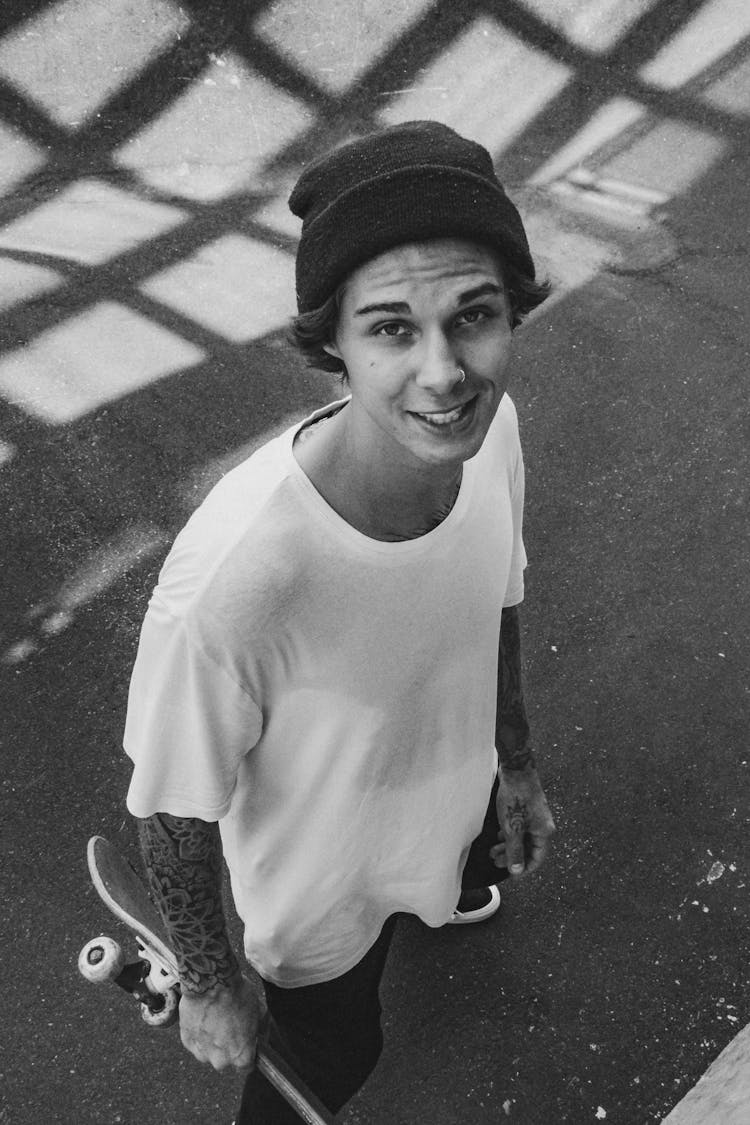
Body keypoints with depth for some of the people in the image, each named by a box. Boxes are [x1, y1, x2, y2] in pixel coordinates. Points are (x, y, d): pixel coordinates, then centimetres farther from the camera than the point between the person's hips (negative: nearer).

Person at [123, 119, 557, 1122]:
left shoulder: (487, 427, -26)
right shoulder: (230, 581, -46)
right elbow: (173, 810, -26)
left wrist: (517, 763, 10)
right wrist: (209, 983, -9)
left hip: (456, 801, 5)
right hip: (321, 889, -5)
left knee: (459, 870, 39)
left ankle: (445, 897, 78)